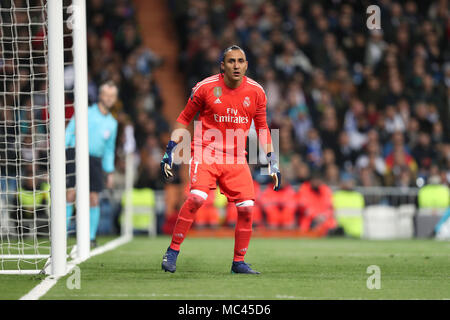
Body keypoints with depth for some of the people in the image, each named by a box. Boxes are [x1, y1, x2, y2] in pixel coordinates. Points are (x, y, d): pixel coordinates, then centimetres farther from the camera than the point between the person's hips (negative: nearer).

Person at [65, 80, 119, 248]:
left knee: (93, 199, -1)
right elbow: (69, 133, 3)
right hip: (75, 154, -4)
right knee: (70, 194, -13)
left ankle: (91, 237, 7)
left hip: (95, 159, 4)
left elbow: (109, 149, 23)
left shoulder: (112, 123, 16)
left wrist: (110, 172, 19)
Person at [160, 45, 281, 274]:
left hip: (236, 158, 3)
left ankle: (238, 262, 9)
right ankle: (173, 251, -12)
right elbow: (184, 119, 5)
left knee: (247, 207, -8)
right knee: (197, 197, -25)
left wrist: (272, 162, 11)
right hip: (206, 152, -3)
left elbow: (262, 128, 14)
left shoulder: (256, 92, 2)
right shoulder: (206, 88, -7)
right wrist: (170, 150, 0)